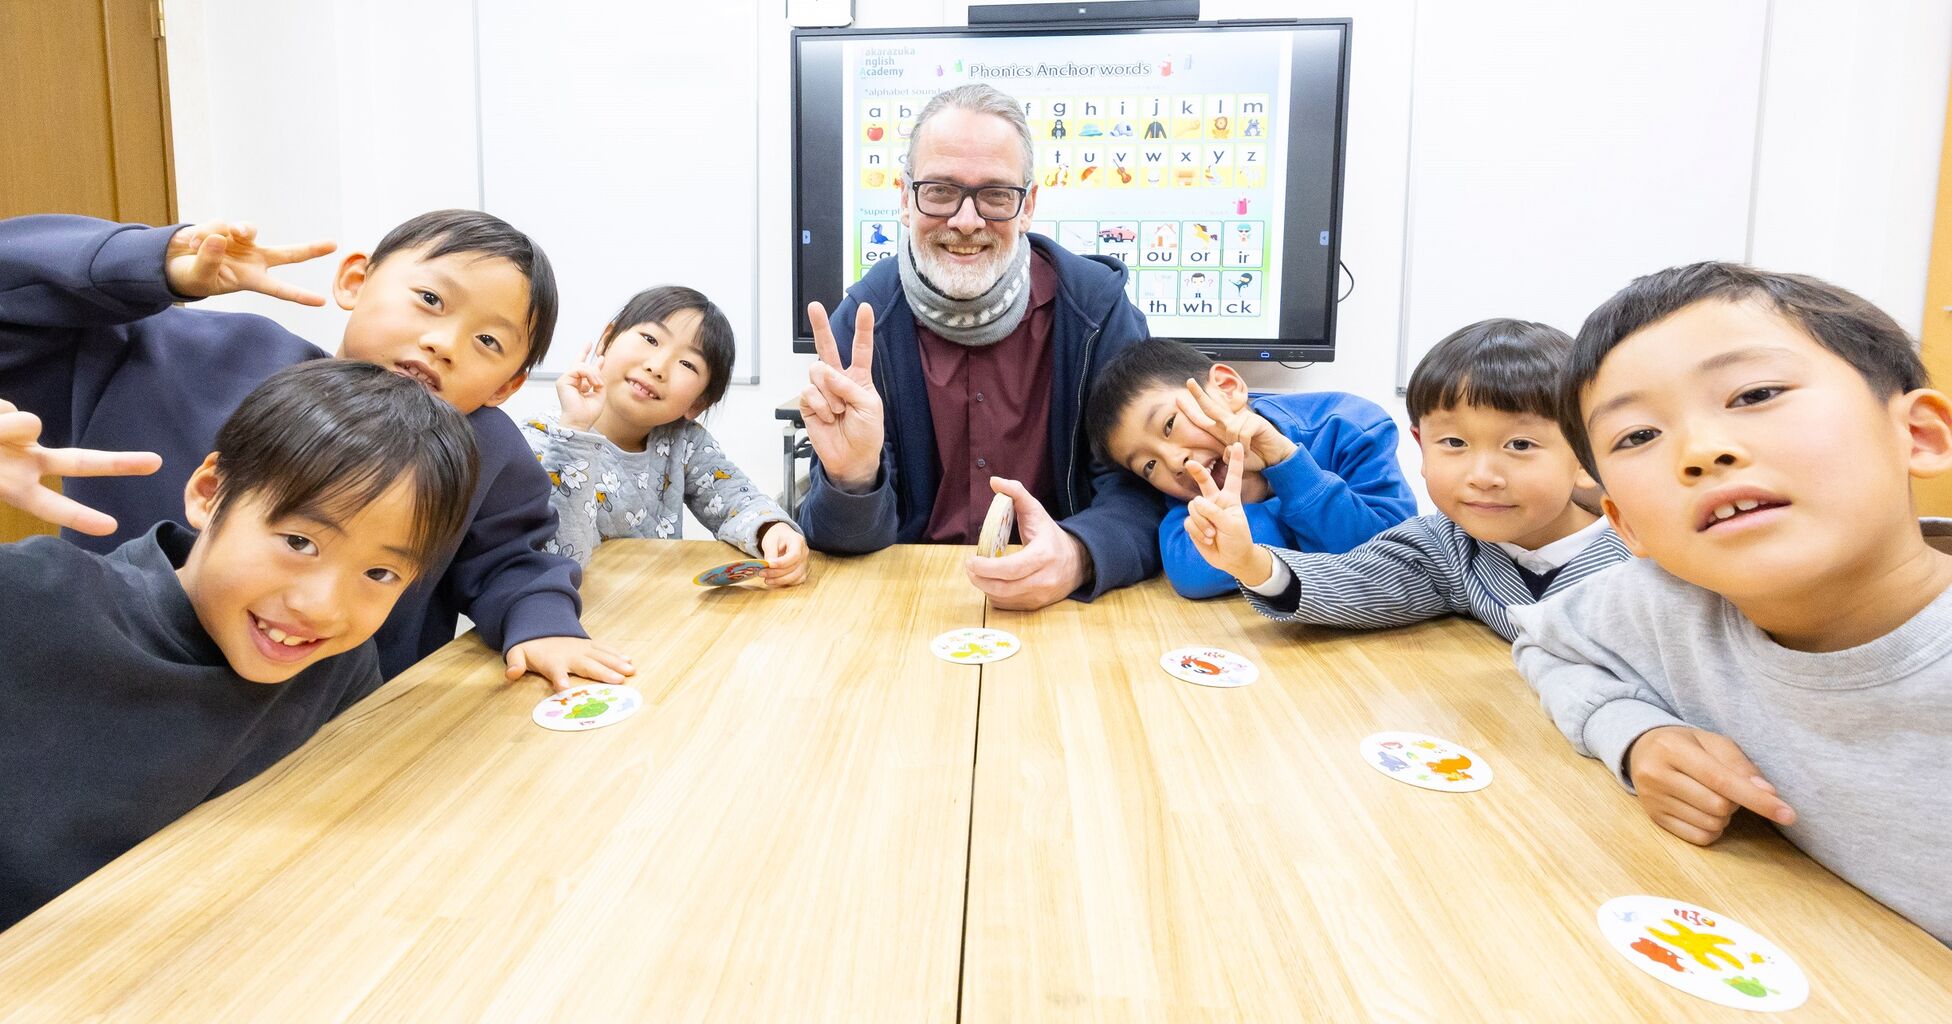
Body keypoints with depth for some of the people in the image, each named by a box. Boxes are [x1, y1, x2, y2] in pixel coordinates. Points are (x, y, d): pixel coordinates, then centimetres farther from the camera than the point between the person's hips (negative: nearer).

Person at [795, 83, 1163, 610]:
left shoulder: (1097, 305, -6)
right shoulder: (861, 321, -5)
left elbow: (1142, 492, -10)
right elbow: (853, 540, -5)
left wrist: (1077, 555, -30)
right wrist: (852, 478, -26)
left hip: (1063, 607, 1)